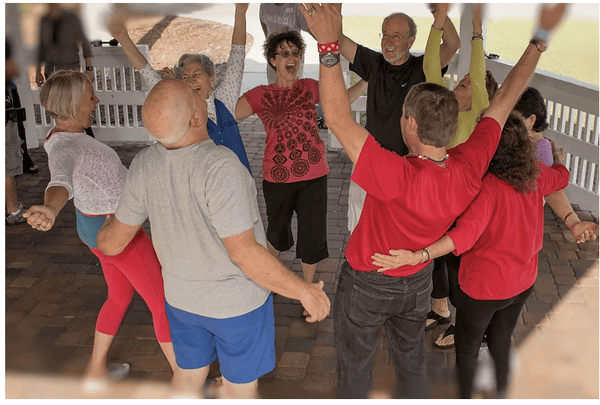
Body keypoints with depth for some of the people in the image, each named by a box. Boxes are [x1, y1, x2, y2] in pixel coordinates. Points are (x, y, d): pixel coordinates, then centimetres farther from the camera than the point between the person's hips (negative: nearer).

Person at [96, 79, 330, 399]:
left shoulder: (144, 165, -14)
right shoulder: (220, 168, -33)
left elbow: (114, 241, -3)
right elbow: (244, 253, -30)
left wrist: (102, 235, 21)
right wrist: (304, 291, -19)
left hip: (182, 297, 5)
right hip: (236, 301, -5)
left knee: (190, 375, 27)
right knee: (240, 386, 19)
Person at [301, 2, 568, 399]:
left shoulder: (399, 177, -40)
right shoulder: (470, 168, -23)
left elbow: (339, 120, -42)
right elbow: (505, 99, -12)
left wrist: (330, 44, -42)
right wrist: (541, 37, -3)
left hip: (367, 283, -5)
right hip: (418, 282, 5)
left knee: (355, 365, 20)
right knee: (412, 358, 29)